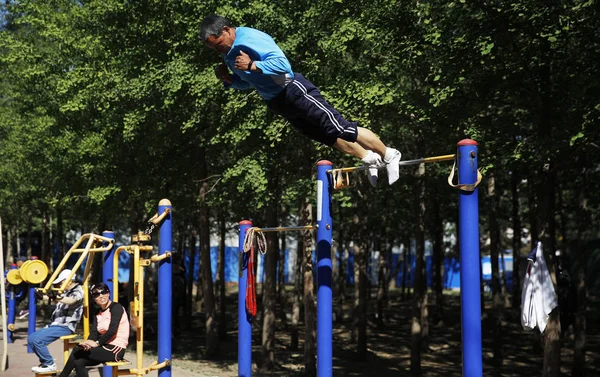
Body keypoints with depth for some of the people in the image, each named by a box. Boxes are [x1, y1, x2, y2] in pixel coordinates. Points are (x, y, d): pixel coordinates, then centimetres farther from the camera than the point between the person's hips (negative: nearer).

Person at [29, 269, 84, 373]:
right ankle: (45, 362, 13)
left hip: (65, 326, -10)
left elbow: (71, 300, -31)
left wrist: (59, 298, -53)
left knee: (36, 340, -21)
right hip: (55, 324, 10)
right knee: (31, 339, 6)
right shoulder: (65, 292, 20)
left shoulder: (78, 291, -10)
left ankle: (49, 364, -8)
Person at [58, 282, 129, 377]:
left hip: (116, 349, -8)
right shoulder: (99, 313, 16)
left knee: (77, 350, -15)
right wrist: (89, 342, -19)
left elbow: (112, 330, -19)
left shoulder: (116, 307, -7)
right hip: (105, 347, 8)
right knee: (79, 362, -12)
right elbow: (93, 332, 2)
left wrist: (97, 343, -17)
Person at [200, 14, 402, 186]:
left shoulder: (250, 39, -22)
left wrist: (252, 65, -33)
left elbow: (282, 64, -29)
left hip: (294, 91, -9)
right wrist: (228, 79, 1)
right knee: (329, 137, 17)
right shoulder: (229, 54, 8)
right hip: (278, 103, 9)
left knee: (341, 129, -6)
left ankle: (388, 155, 9)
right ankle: (370, 159, 31)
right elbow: (246, 82, 19)